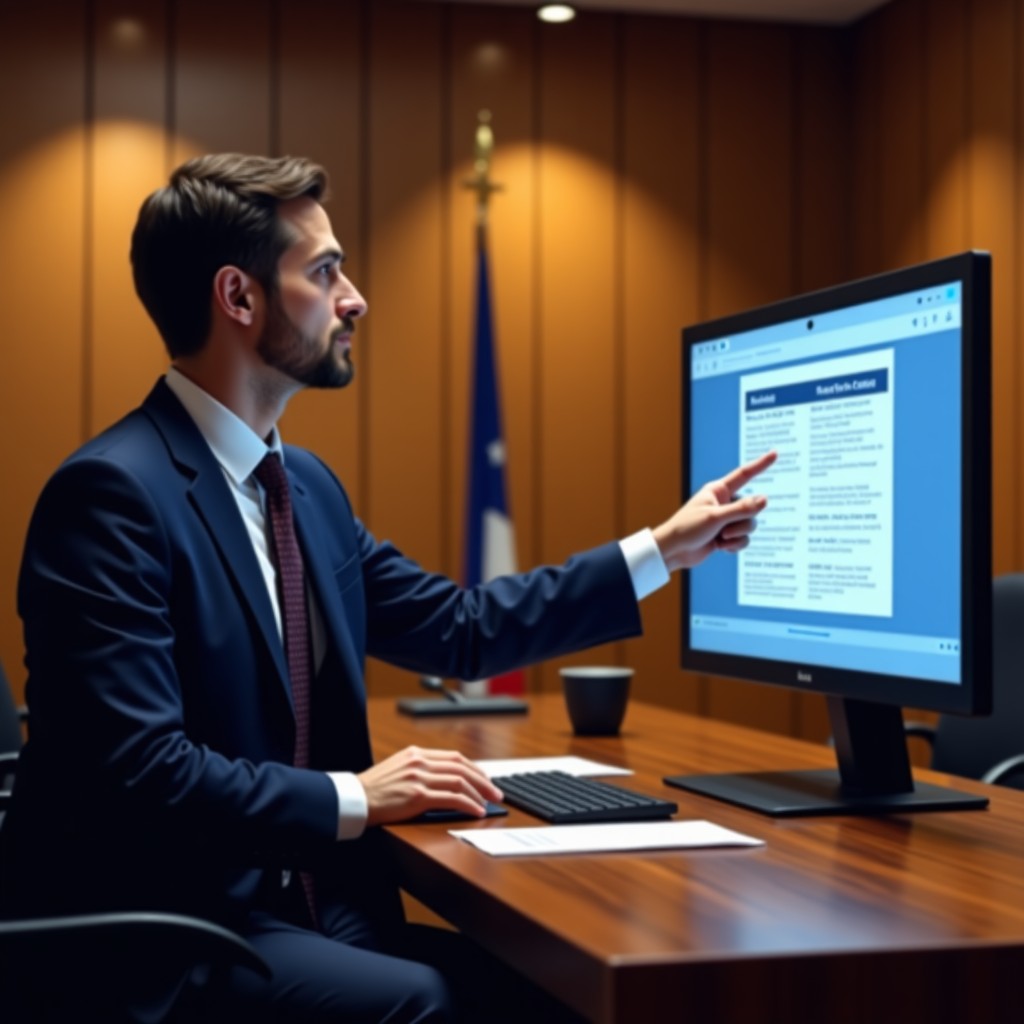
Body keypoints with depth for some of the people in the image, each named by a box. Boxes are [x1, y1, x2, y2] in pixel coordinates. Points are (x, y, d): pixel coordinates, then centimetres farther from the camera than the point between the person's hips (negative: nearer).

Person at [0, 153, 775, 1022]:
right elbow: (137, 771, -23)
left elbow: (457, 629, 17)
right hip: (160, 934, -8)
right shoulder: (114, 491, -17)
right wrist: (355, 798, -17)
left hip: (301, 902, 8)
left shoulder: (307, 484, 12)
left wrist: (663, 549, 17)